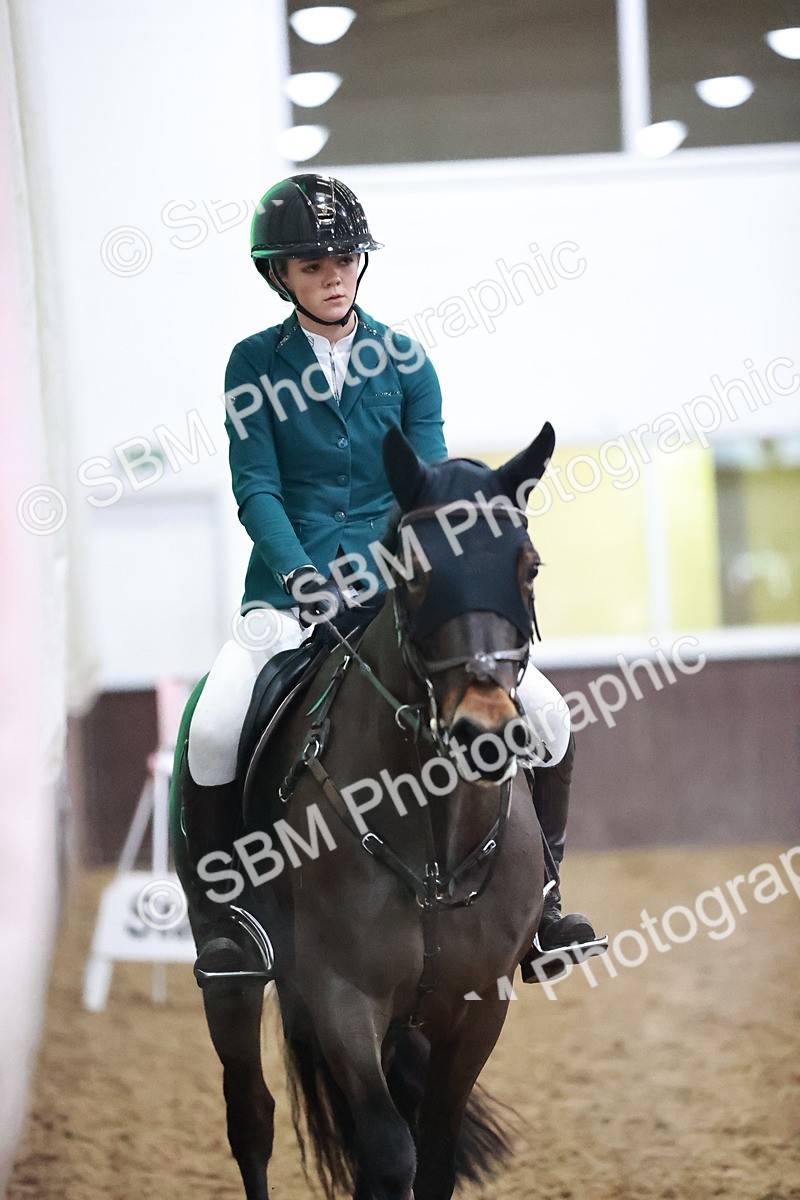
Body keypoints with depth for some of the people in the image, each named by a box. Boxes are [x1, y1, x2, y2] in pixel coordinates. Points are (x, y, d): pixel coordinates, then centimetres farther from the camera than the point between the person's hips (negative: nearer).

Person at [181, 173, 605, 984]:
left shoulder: (405, 364, 7)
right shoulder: (255, 365, 2)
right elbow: (256, 488, -6)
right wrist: (299, 574, -22)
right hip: (291, 597, -2)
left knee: (545, 711, -13)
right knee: (214, 731, -29)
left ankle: (538, 893, 5)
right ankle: (214, 913, -7)